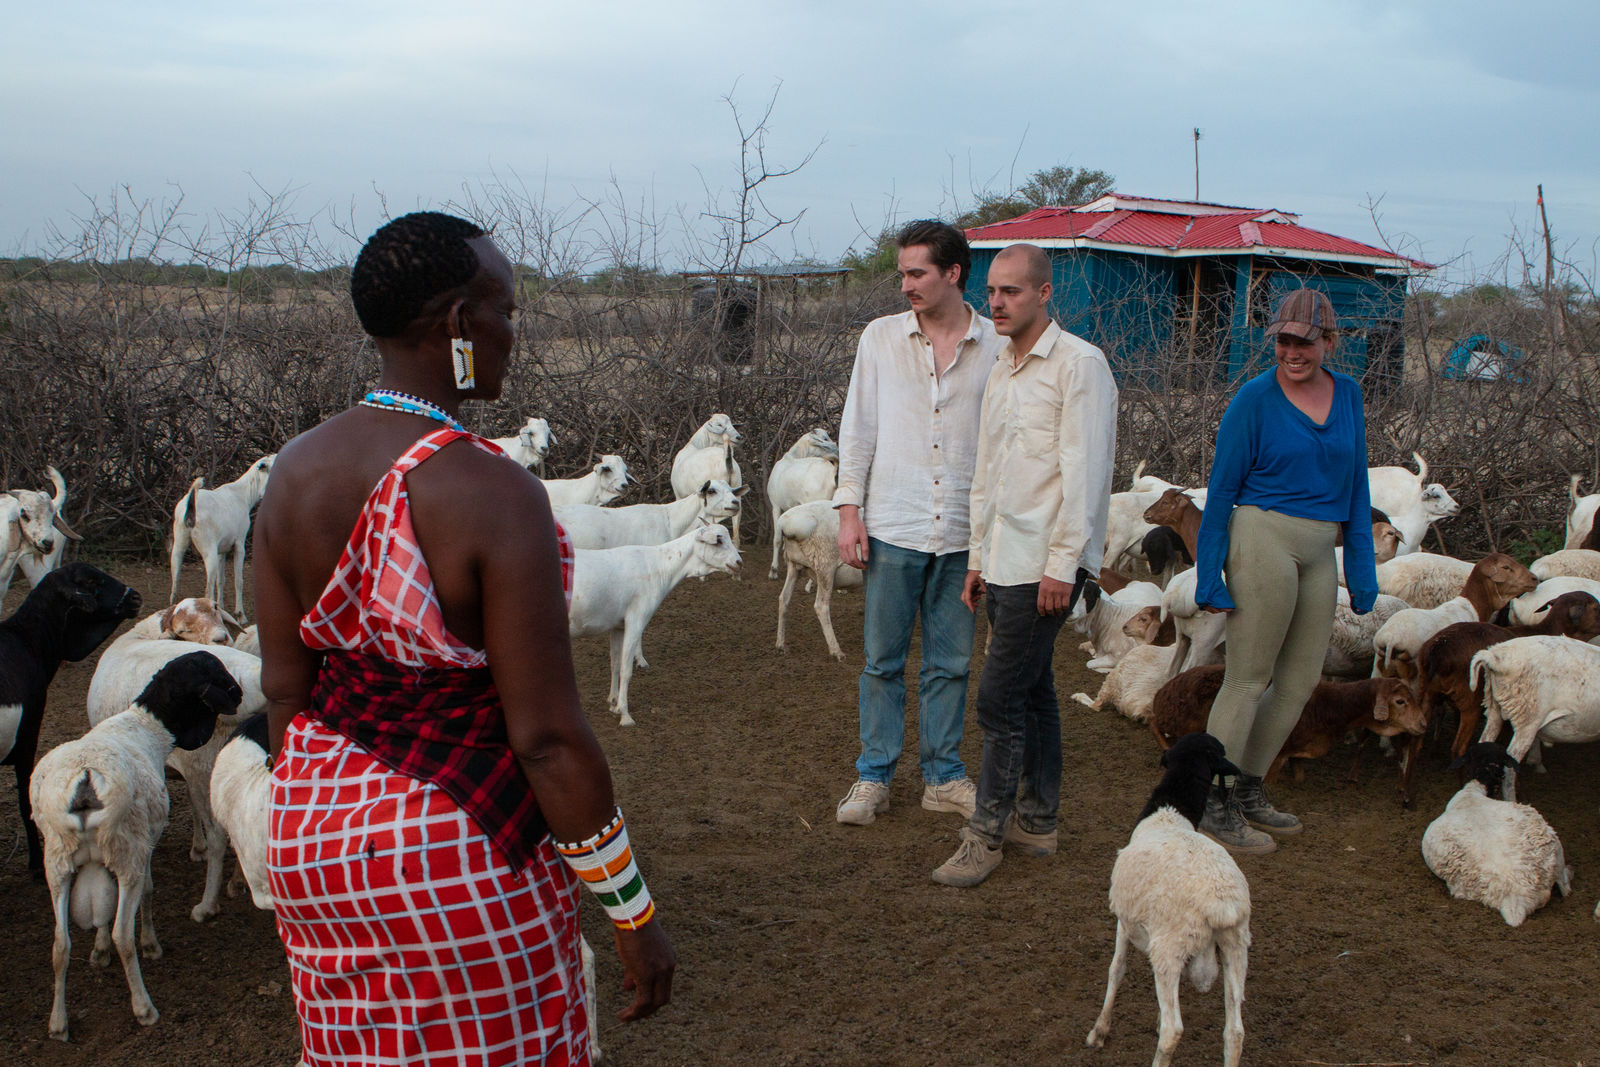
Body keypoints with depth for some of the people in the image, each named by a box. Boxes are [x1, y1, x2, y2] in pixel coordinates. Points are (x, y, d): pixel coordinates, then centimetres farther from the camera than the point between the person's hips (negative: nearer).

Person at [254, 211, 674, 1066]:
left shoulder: (296, 472, -2)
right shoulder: (490, 492, -22)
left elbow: (284, 688, 5)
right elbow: (547, 737, -21)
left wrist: (313, 820, 20)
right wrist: (634, 915, -11)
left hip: (310, 843, 7)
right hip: (460, 859, -6)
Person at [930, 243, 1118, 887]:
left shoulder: (1078, 364, -10)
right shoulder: (999, 372, 16)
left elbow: (1084, 472, -15)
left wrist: (1062, 564, -18)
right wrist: (978, 557, 19)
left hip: (1045, 563, -8)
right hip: (1004, 561, 8)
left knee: (1001, 698, -8)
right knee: (1032, 691, 14)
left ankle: (986, 833, 2)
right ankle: (1037, 822, 23)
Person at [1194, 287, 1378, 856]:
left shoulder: (1347, 394, 10)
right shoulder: (1255, 397, -6)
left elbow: (1355, 484, 15)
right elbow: (1222, 488, -4)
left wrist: (1362, 569, 12)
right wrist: (1210, 574, -7)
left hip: (1320, 551, 6)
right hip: (1264, 538, -6)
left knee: (1300, 680, 12)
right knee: (1248, 678, -1)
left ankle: (1247, 790, 26)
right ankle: (1213, 805, 10)